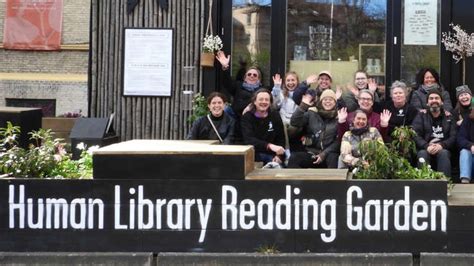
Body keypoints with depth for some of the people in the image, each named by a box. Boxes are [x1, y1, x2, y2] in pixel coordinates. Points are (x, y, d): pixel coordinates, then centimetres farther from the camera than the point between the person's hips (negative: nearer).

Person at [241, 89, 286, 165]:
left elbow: (281, 139, 5)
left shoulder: (275, 116, 6)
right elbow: (249, 140, -19)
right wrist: (269, 146, -34)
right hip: (254, 154, -1)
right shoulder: (247, 117, -3)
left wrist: (279, 156, -15)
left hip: (272, 154, 1)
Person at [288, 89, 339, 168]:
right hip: (311, 154, 2)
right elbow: (294, 123, -2)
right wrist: (303, 106, -9)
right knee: (294, 158, -26)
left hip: (328, 154, -2)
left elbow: (338, 141, -2)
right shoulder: (311, 114, 11)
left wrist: (324, 154, -13)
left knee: (333, 158, -36)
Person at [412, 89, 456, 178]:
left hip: (443, 149, 1)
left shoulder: (448, 117, 13)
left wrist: (441, 145, -19)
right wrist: (427, 147, -21)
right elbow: (415, 135, -2)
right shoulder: (421, 116, 11)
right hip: (425, 149, 0)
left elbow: (453, 137, 1)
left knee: (443, 153, -32)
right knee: (422, 153, -33)